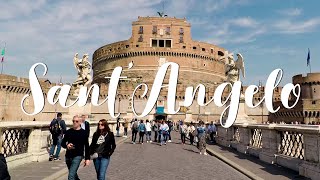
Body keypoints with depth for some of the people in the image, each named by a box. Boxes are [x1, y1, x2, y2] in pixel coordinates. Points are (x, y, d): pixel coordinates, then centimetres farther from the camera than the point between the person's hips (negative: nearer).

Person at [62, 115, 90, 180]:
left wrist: (87, 158, -3)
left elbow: (86, 147, -1)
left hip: (78, 156, -4)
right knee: (74, 174, 21)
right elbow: (63, 143, 8)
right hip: (68, 156, 4)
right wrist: (66, 145, -15)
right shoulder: (68, 132, 3)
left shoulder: (83, 133, -4)